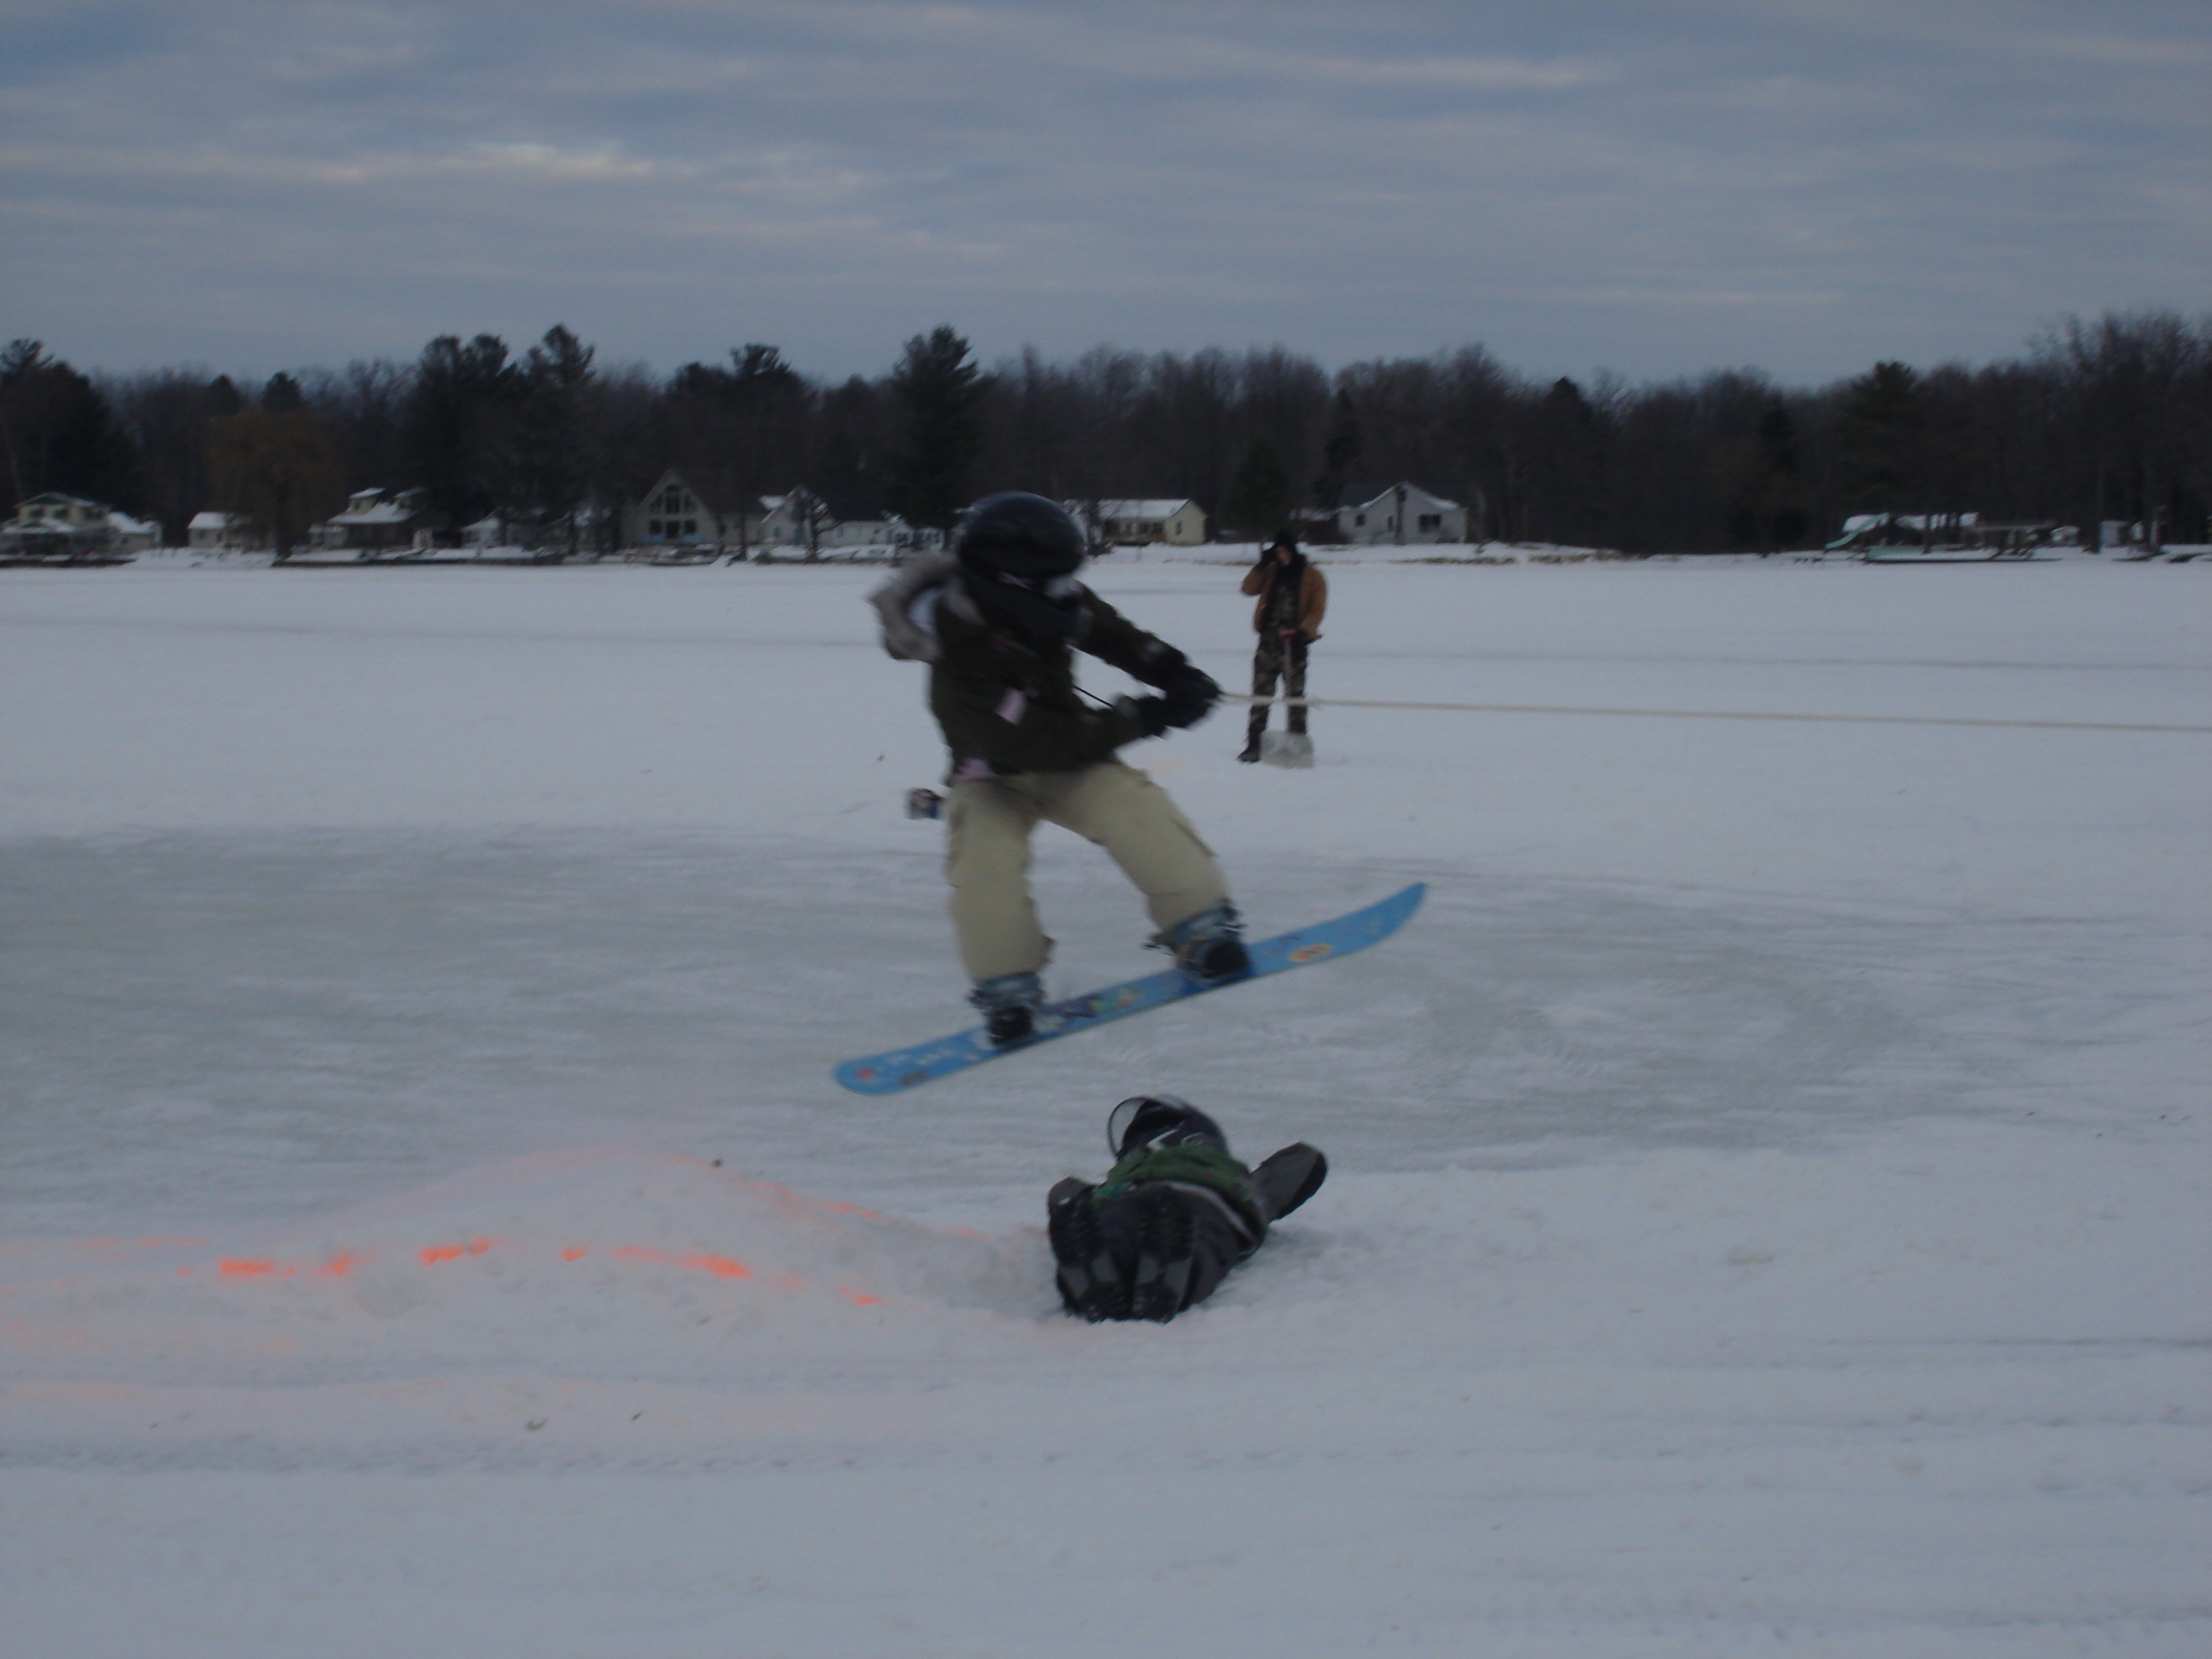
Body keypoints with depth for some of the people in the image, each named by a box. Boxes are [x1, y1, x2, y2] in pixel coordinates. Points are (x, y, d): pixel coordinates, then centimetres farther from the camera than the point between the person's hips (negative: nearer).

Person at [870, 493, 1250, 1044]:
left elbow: (1109, 632, 5)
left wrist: (1170, 670, -8)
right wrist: (1146, 717, -36)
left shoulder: (1049, 607, -19)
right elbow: (1044, 743, -38)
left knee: (1134, 808, -22)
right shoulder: (961, 672, -38)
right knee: (985, 854, -30)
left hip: (1067, 757, 4)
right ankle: (1007, 985, -13)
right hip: (993, 778, -4)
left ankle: (1202, 927, -15)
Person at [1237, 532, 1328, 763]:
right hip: (1269, 640, 3)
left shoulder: (1312, 577, 3)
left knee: (1295, 694, 1)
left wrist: (1303, 631, -16)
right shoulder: (1271, 572, 12)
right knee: (1261, 694, -1)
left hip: (1294, 643, -3)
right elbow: (1250, 588, 5)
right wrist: (1261, 566, -6)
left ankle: (1299, 742, 8)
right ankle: (1254, 745, -1)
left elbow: (1317, 609, -2)